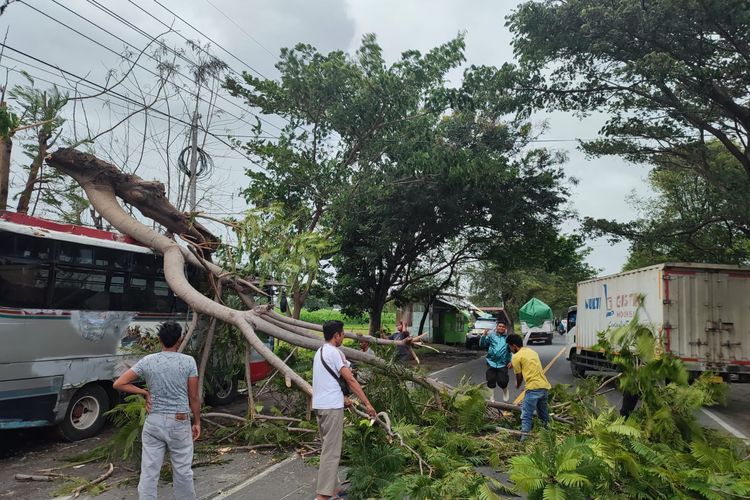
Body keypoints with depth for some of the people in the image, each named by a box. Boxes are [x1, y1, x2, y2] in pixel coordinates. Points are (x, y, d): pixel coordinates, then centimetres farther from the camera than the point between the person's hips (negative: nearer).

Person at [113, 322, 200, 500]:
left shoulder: (147, 361, -3)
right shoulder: (188, 361, -8)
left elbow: (118, 384, -3)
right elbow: (193, 397, -4)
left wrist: (144, 392, 4)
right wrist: (197, 422, 7)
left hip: (154, 422, 2)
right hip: (180, 422, -1)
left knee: (149, 471, 8)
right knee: (182, 470, 12)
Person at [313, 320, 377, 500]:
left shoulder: (319, 352, 14)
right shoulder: (334, 352, -14)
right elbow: (351, 380, -16)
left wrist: (342, 398, 30)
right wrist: (367, 403, -14)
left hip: (320, 405, 10)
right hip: (331, 407, -9)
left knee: (328, 448, 17)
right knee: (331, 451, -5)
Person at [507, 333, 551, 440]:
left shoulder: (516, 357, -2)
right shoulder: (532, 351, 19)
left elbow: (519, 376, 5)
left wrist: (517, 385, 25)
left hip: (533, 388, -8)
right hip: (545, 386, 8)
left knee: (526, 415, -5)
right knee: (543, 414, 22)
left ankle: (524, 438, -10)